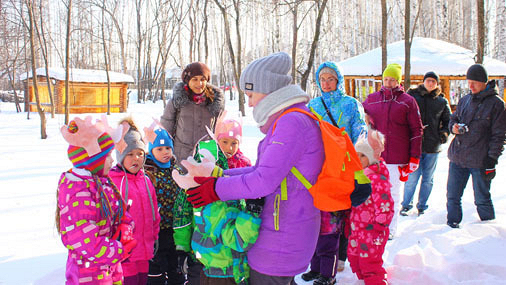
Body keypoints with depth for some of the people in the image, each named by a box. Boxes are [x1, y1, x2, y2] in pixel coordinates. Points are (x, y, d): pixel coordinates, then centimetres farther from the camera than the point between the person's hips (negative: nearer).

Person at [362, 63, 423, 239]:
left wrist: (414, 157, -4)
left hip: (397, 158, -2)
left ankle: (390, 229, 17)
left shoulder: (407, 101, 2)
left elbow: (416, 130, 1)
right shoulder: (371, 99, 9)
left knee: (393, 194, 6)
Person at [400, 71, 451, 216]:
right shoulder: (412, 96, 4)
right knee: (412, 177, -5)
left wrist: (444, 132, 2)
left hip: (433, 145, 3)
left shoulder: (442, 101, 12)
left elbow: (448, 120, 19)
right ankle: (406, 205, 12)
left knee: (428, 178, 9)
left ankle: (422, 206, 23)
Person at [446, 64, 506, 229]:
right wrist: (453, 127, -2)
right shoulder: (465, 100, 11)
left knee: (482, 199, 7)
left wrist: (492, 159, -12)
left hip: (480, 160, -5)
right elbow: (453, 119, 22)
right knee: (452, 196, 10)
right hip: (457, 157, 5)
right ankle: (452, 224, 24)